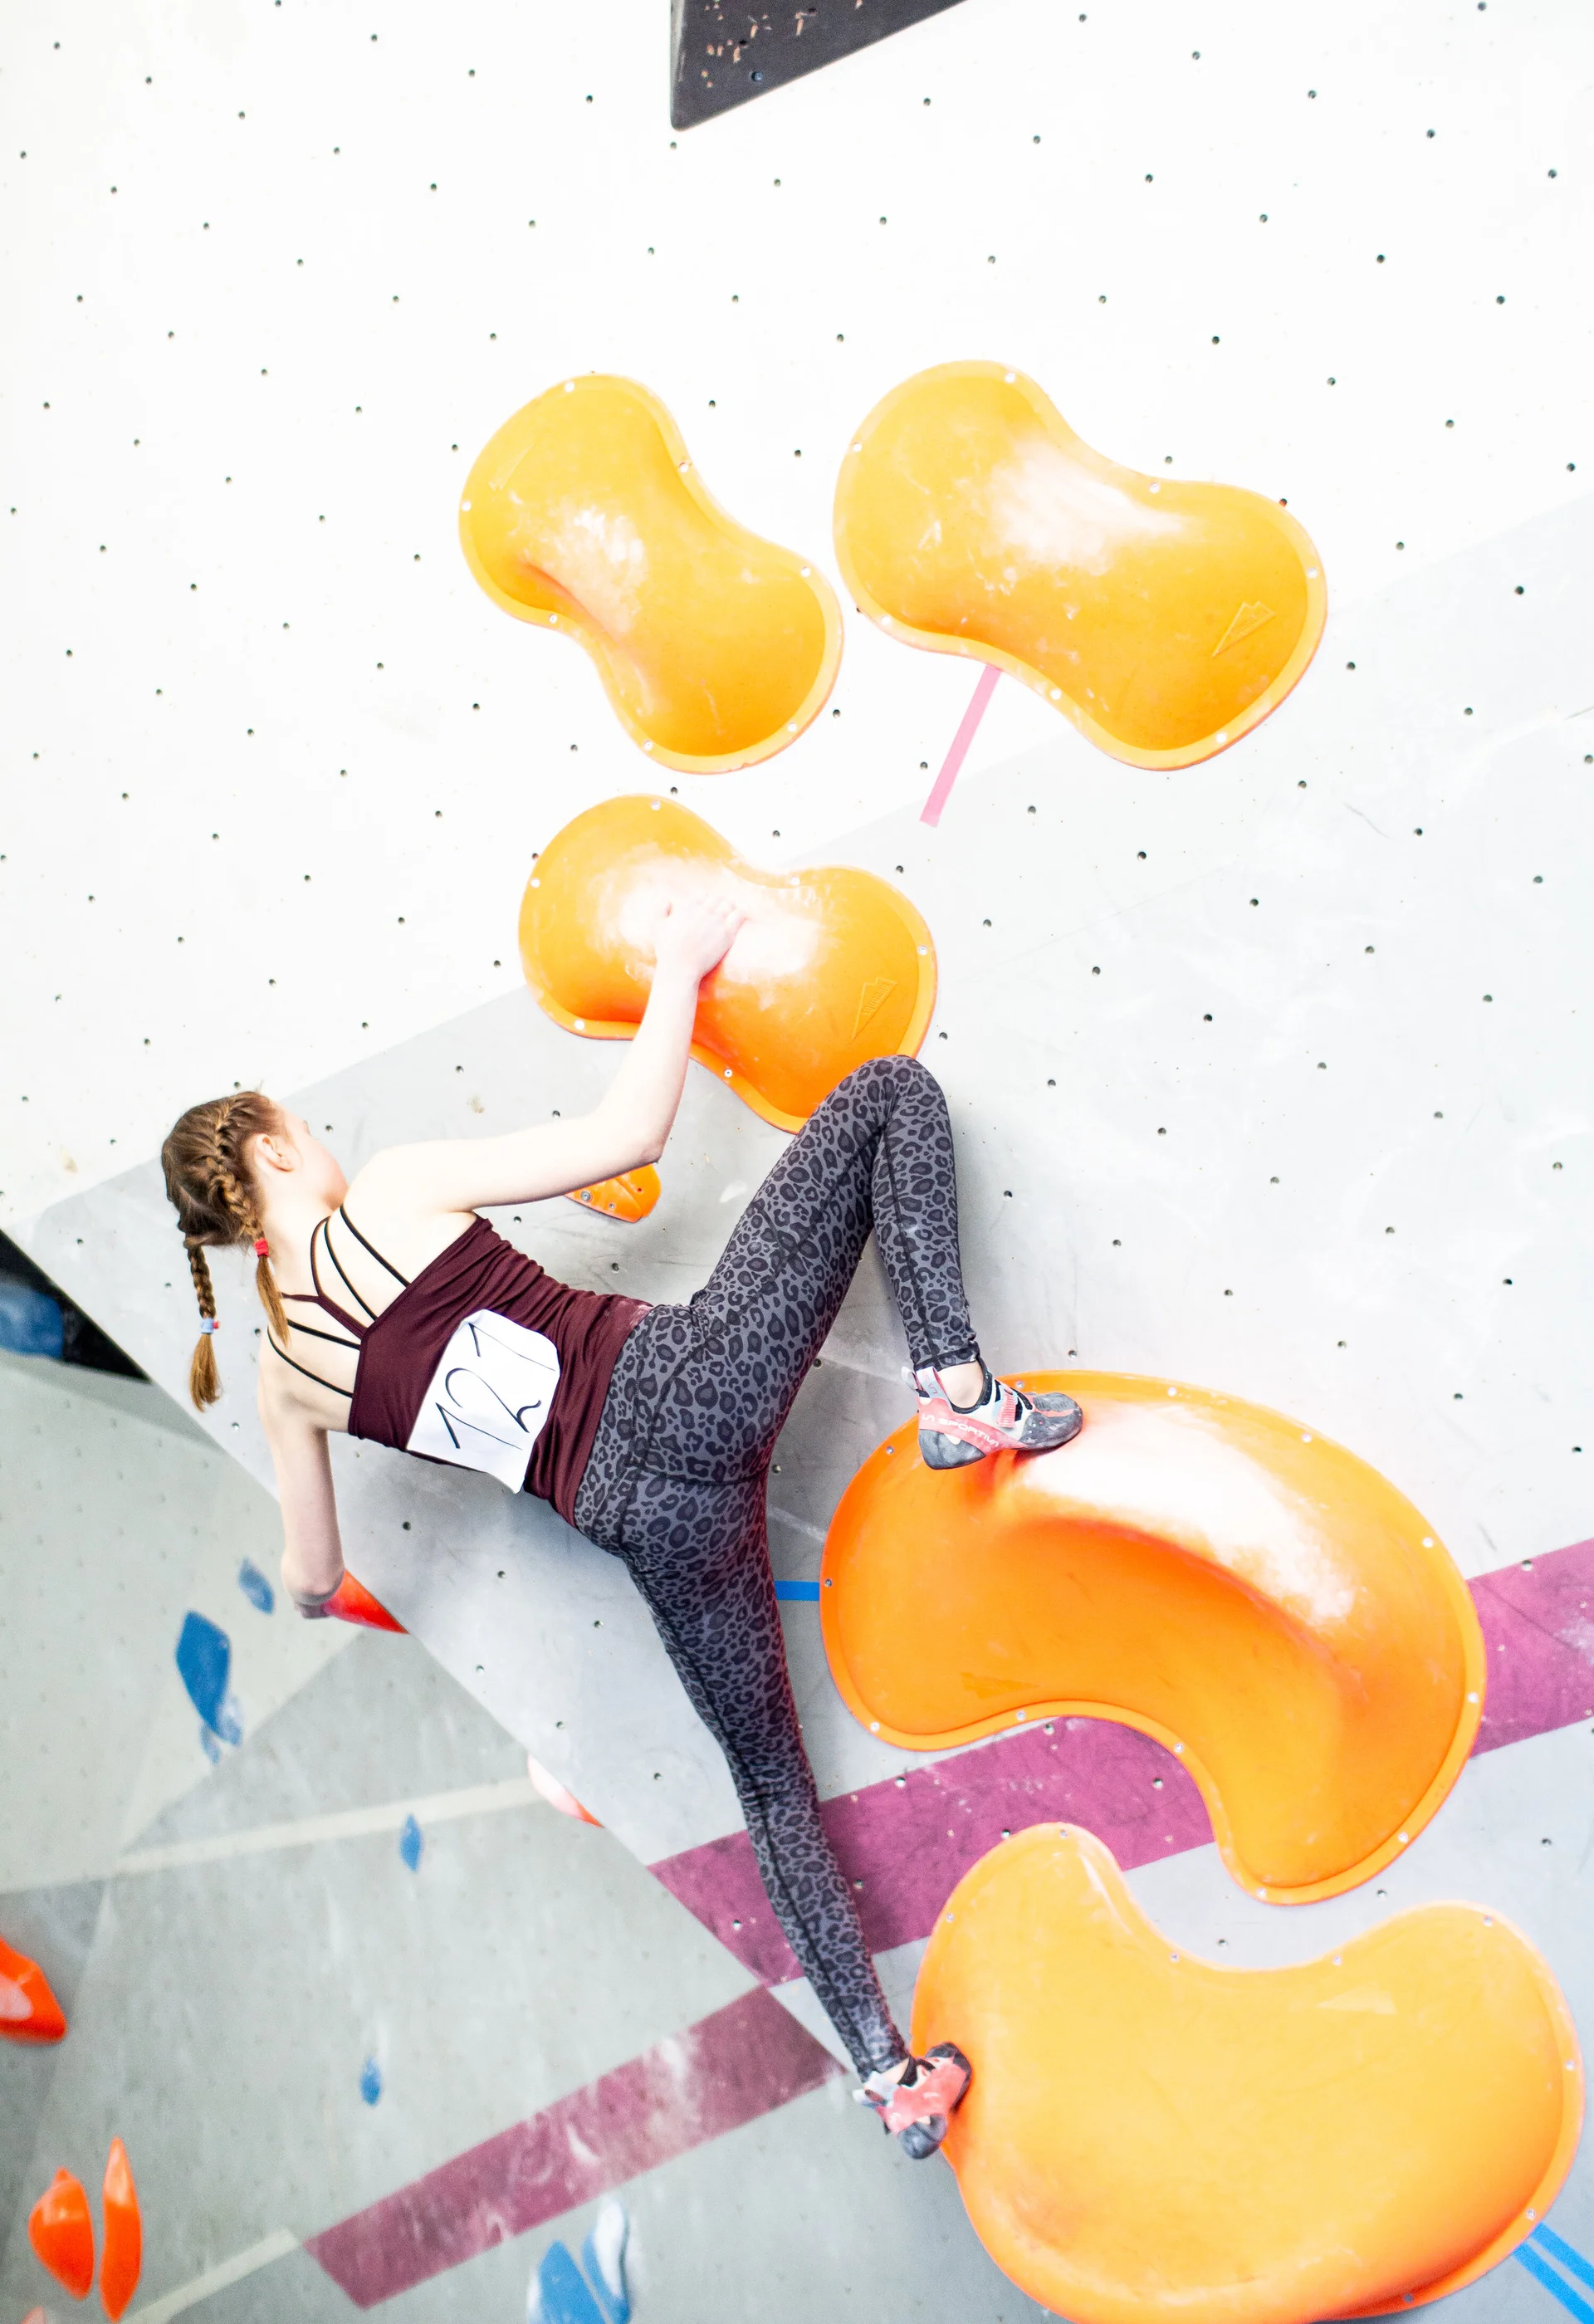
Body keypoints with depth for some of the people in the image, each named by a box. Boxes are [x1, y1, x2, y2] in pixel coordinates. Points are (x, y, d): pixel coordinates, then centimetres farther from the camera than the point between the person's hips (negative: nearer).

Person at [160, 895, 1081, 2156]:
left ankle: (890, 2068, 17)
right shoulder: (393, 1189, 1)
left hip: (636, 1516, 4)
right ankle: (961, 1391, -12)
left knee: (770, 1772, 24)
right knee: (889, 1091, 8)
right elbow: (629, 1134, -1)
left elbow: (314, 1582, 21)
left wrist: (315, 1582, 47)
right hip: (683, 1383, -4)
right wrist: (681, 967, 13)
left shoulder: (282, 1370, 12)